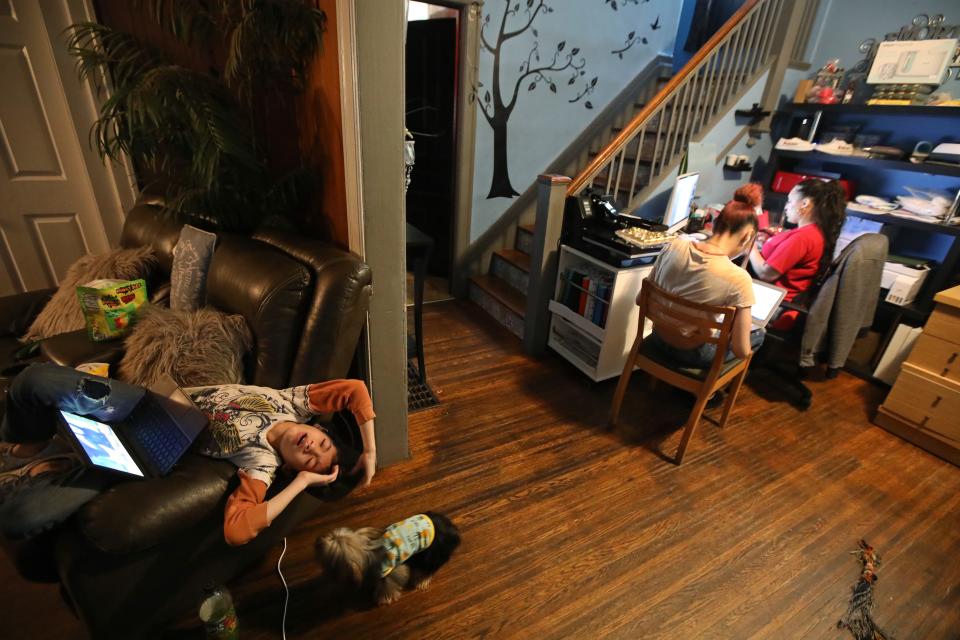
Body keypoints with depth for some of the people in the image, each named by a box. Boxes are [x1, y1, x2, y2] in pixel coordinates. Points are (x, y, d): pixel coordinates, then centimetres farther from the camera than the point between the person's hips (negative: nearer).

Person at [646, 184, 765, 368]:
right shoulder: (738, 279, -25)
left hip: (659, 339, 5)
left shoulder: (676, 245, -15)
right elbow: (741, 352, -18)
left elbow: (641, 299, -5)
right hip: (694, 355, -5)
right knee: (758, 332, 26)